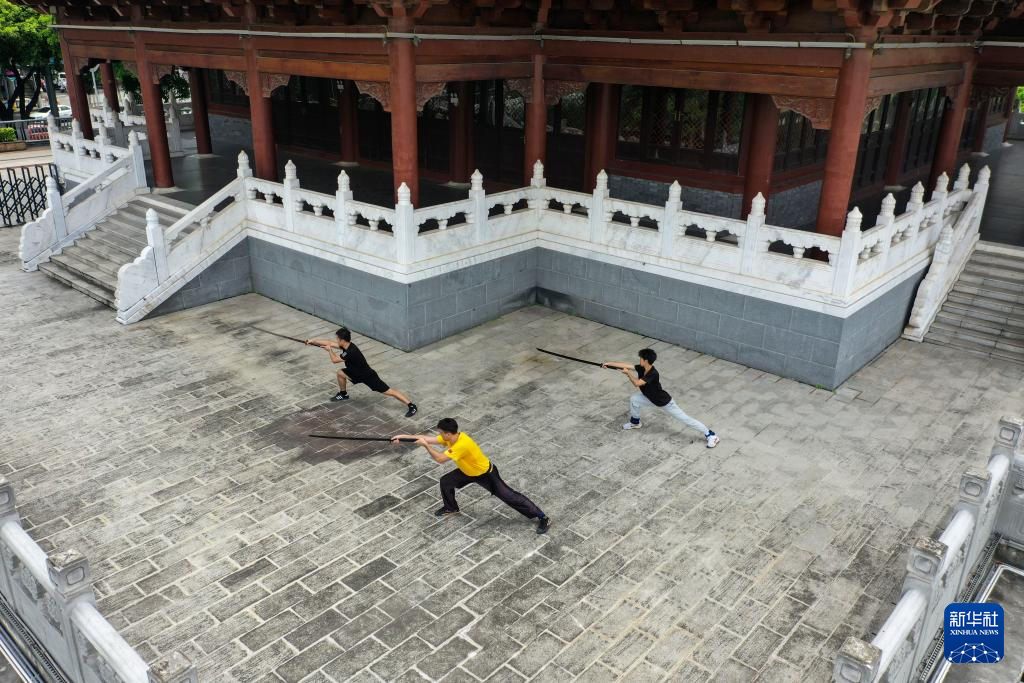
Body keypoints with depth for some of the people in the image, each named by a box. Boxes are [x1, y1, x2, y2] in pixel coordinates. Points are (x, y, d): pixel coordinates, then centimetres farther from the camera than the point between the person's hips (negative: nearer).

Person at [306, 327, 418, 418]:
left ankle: (412, 406, -15)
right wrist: (312, 341, 6)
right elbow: (329, 342, 4)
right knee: (341, 373, 11)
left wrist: (329, 350, -6)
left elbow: (334, 360, -23)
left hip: (368, 376, -9)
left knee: (388, 391, -12)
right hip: (358, 373, 9)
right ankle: (343, 394, 33)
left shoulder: (351, 352, -34)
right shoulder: (346, 345, -7)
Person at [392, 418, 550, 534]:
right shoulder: (450, 436, -14)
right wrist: (404, 436, -12)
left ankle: (542, 518, 1)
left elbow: (440, 458, -39)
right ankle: (451, 508, 34)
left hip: (485, 473, -8)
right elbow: (429, 438, -8)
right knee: (446, 482, 7)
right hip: (468, 471, 8)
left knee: (508, 496, -6)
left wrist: (425, 445, -31)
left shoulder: (462, 444, -41)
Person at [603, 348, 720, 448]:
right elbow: (626, 365, -7)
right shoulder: (642, 368, -11)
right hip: (652, 398, 8)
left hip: (664, 402, -8)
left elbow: (636, 383, -41)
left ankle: (710, 435, -1)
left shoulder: (652, 374, -36)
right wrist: (609, 363, -9)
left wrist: (628, 373, -27)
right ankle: (635, 422, 26)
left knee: (685, 419, -7)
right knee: (634, 399, 2)